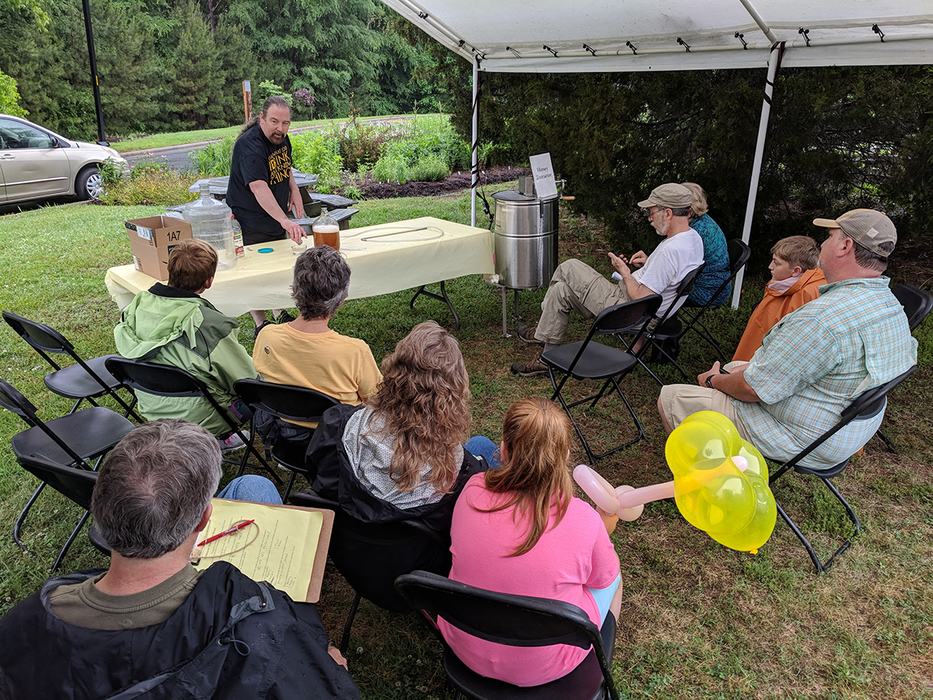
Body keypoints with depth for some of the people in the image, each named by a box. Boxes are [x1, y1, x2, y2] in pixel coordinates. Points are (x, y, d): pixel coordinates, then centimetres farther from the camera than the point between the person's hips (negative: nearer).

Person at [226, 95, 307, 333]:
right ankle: (261, 325, 15)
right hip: (250, 222, -9)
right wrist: (285, 221, -53)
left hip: (276, 216, 9)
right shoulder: (249, 145, -28)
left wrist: (294, 191, 3)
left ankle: (280, 314, 37)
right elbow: (259, 188, -42)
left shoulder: (281, 138, -1)